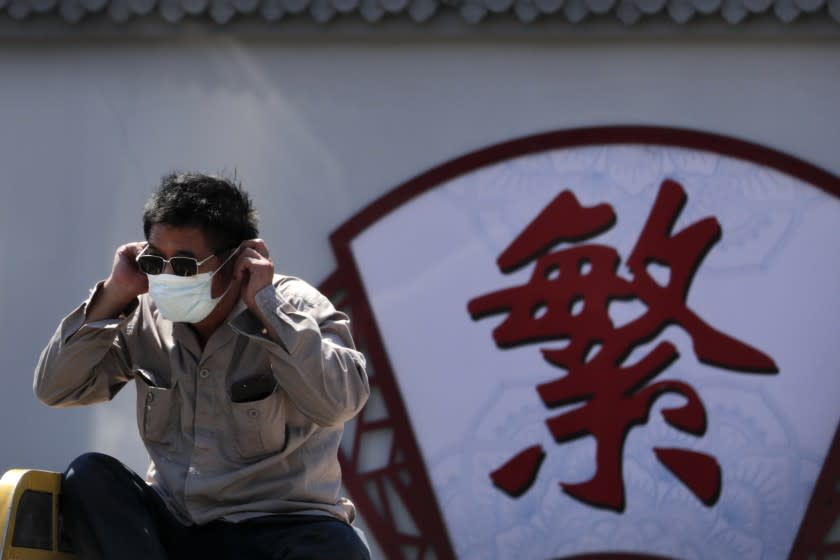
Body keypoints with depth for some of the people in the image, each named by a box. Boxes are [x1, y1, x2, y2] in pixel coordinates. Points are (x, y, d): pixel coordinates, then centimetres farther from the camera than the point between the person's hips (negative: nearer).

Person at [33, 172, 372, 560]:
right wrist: (114, 295, -7)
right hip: (172, 527, 4)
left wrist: (267, 306, -20)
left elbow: (337, 404, -23)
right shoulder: (145, 315, 5)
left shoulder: (296, 308, -6)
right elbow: (55, 389, 1)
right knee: (89, 478, -22)